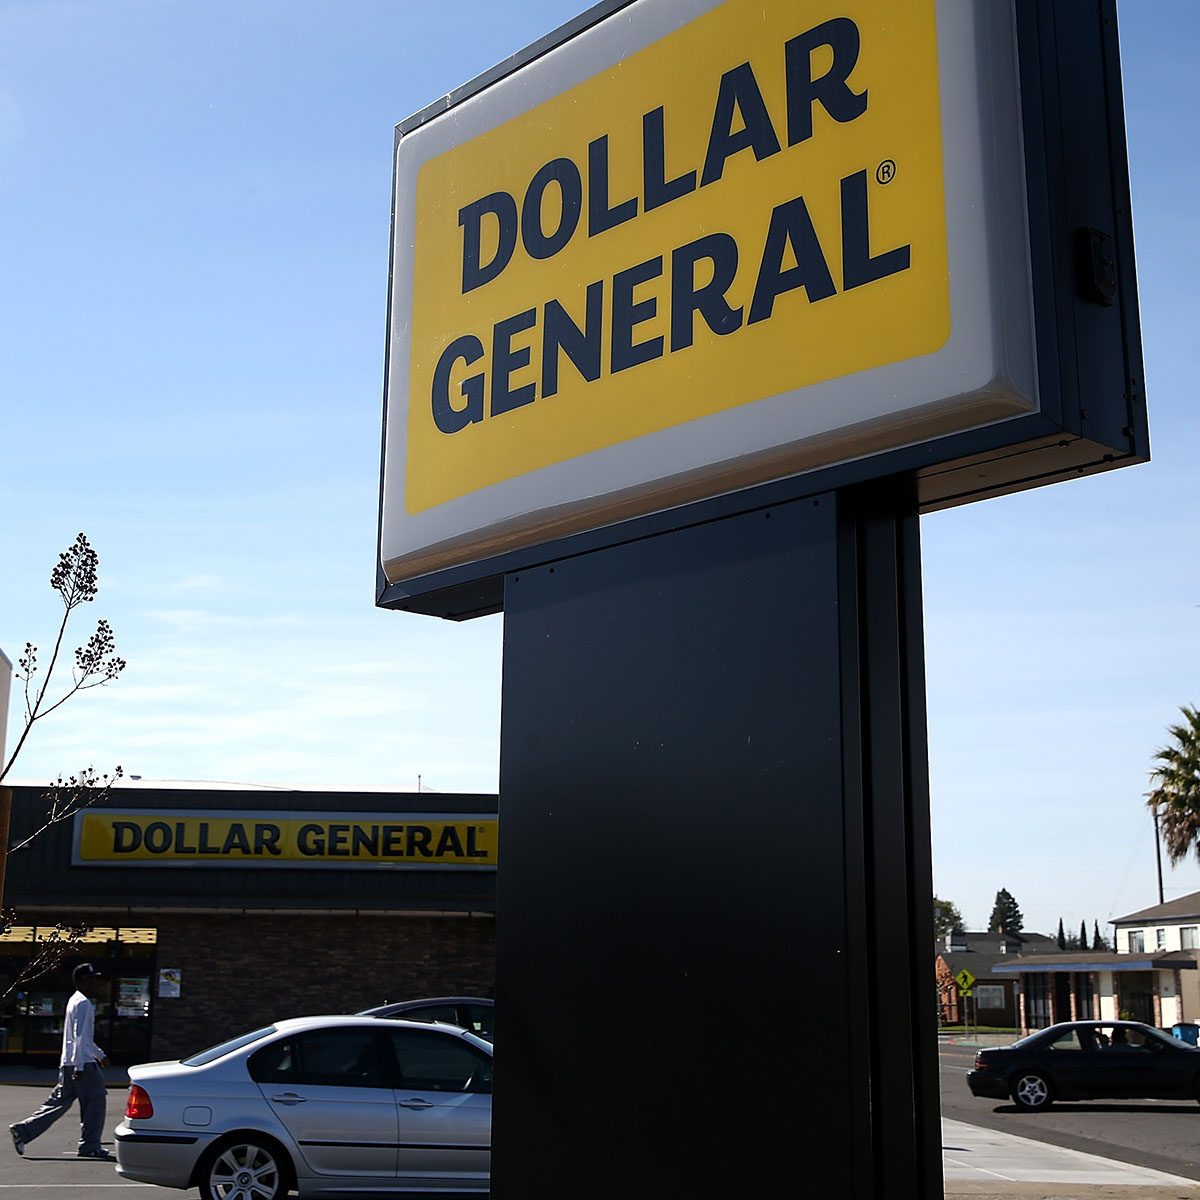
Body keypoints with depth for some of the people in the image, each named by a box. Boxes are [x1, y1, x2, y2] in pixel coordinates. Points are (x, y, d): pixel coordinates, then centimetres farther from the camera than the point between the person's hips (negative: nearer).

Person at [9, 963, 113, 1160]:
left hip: (70, 1063, 10)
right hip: (82, 1063, -10)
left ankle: (23, 1130, 8)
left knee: (59, 1102, 11)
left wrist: (100, 1055, 31)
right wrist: (79, 1066, -23)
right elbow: (79, 1037, -20)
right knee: (95, 1101, -3)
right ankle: (90, 1146, 1)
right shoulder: (83, 1004, -13)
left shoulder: (76, 1001, 20)